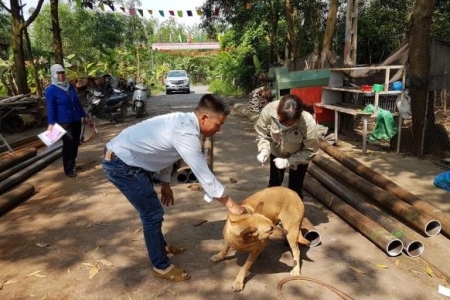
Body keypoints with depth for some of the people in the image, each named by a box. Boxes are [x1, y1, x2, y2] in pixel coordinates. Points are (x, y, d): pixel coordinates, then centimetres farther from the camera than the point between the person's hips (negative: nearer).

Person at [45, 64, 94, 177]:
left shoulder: (70, 86, 11)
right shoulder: (51, 90, -8)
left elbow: (78, 102, 18)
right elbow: (50, 108, -12)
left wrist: (84, 116, 18)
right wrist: (51, 123, -20)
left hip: (76, 120, 7)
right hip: (64, 122, -7)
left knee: (75, 144, 12)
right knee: (68, 145, -5)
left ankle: (72, 164, 29)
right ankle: (68, 169, 6)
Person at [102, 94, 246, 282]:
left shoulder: (183, 121, 3)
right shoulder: (186, 133, -27)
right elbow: (205, 175, -24)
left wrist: (165, 183, 20)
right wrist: (231, 205, -15)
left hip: (125, 158, 10)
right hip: (121, 165, -10)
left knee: (151, 209, 22)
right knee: (153, 214, -1)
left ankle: (160, 246, 44)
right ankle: (161, 267, 16)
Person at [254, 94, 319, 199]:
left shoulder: (308, 123, -41)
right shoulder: (268, 110, -36)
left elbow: (311, 151, -25)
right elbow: (262, 134, -16)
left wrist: (288, 161, -32)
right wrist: (264, 150, -33)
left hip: (299, 157, -2)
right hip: (276, 152, 3)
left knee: (294, 190, 5)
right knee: (273, 184, 19)